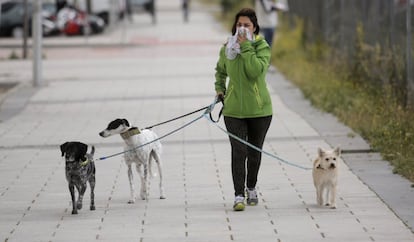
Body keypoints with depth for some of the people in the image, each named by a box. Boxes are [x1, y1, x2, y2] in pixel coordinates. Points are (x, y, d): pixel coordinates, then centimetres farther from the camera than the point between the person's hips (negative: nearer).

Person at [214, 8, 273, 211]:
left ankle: (251, 188, 33)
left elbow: (256, 70, -25)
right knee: (238, 151, -10)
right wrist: (220, 89, 14)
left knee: (254, 151, 13)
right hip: (234, 110, 1)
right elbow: (220, 70, 25)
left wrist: (246, 47, -23)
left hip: (259, 109, -1)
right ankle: (239, 196, -12)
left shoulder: (262, 48, -6)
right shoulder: (227, 49, 4)